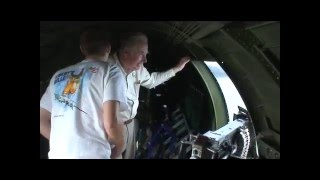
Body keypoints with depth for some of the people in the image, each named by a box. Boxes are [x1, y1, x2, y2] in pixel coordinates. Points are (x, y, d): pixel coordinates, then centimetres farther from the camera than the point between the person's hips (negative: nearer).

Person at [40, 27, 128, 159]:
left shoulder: (59, 75, 16)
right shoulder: (110, 71, -1)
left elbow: (41, 121, 16)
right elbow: (111, 122, -14)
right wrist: (119, 147, 4)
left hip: (56, 154, 6)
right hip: (91, 154, -5)